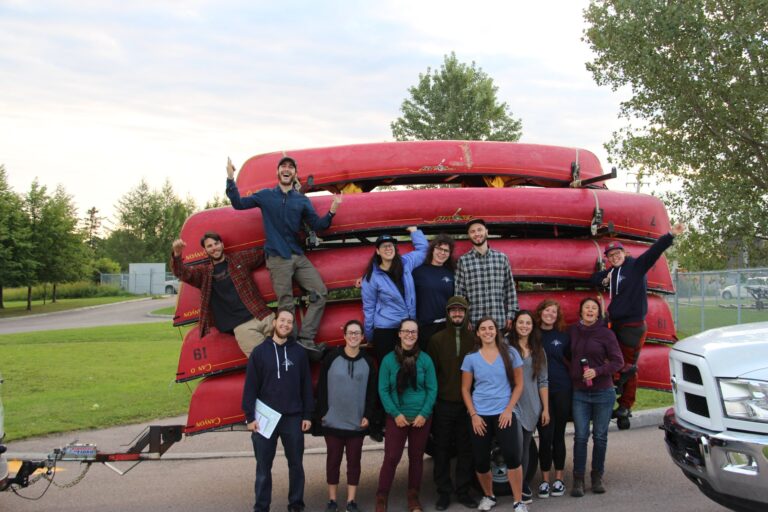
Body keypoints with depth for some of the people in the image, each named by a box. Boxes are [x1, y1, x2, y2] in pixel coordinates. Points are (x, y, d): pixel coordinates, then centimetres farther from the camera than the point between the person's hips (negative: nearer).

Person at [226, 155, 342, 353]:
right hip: (278, 259, -3)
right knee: (286, 306, -5)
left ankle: (305, 339, -5)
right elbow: (239, 203, 3)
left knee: (320, 292, -8)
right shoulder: (265, 195, 7)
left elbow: (318, 225, 6)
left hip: (298, 256, 3)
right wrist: (230, 179, -7)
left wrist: (331, 212, -11)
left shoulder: (302, 200, 10)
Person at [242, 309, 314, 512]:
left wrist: (307, 415, 2)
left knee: (296, 464, 10)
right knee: (263, 466, 7)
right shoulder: (260, 352, 0)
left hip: (293, 418, 1)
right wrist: (250, 416, -6)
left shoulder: (299, 352, 4)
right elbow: (250, 387, -1)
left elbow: (306, 386, 5)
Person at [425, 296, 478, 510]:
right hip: (443, 404, -1)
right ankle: (444, 492, 16)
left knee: (466, 450, 6)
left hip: (467, 404, 1)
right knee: (442, 450, 6)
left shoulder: (474, 340, 4)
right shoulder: (437, 340, 3)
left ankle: (463, 491, 18)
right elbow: (431, 371, 1)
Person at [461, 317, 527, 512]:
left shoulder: (510, 353, 1)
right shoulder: (471, 358, 3)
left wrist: (509, 409, -8)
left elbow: (519, 385, 2)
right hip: (480, 415, 2)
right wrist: (473, 415, -5)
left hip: (505, 413, -1)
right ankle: (488, 496, 27)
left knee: (513, 456, -16)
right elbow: (465, 389, 6)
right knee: (480, 460, 3)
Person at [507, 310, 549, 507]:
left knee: (526, 447, 7)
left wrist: (546, 408, 6)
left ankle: (524, 485, 17)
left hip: (532, 407, 3)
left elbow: (543, 381, 10)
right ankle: (521, 488, 5)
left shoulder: (538, 351, 11)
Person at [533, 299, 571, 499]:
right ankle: (545, 480, 8)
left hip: (562, 390, 1)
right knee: (545, 435, -2)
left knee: (558, 435, 7)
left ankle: (559, 478, 17)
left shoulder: (563, 336, 5)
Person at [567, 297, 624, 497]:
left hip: (603, 392, -1)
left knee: (600, 436, 8)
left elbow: (618, 361, -6)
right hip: (579, 393, 1)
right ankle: (578, 479, 6)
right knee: (580, 436, 0)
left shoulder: (606, 333, -6)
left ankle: (597, 477, 20)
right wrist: (572, 373, 0)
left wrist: (597, 371, -17)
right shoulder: (572, 331, 3)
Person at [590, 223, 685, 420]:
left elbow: (654, 251, -18)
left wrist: (670, 235, -31)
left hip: (633, 325, -7)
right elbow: (594, 278, 27)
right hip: (615, 325, 7)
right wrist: (604, 280, 5)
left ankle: (625, 406, 9)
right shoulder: (611, 272, 12)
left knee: (629, 367, 0)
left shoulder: (636, 266, -6)